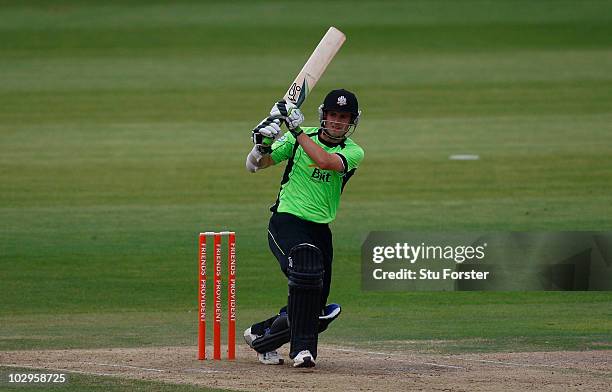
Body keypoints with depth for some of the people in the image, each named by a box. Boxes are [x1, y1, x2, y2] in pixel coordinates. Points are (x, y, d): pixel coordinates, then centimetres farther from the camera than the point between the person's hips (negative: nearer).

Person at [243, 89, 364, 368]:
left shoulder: (354, 152, 0)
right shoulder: (300, 137, -1)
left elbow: (326, 161, -24)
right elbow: (254, 165, -1)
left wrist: (297, 131, -25)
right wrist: (263, 143, -21)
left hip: (320, 229, 4)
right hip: (286, 221, -4)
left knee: (316, 309, 6)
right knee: (307, 269, -32)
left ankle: (260, 335, 29)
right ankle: (302, 349, -26)